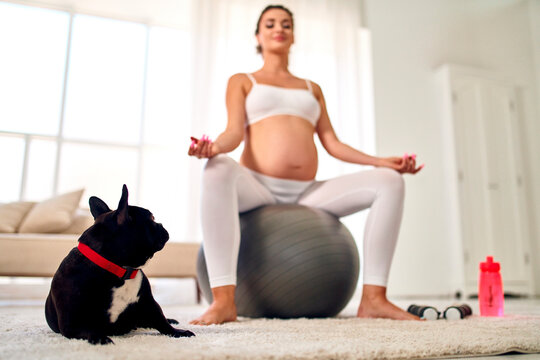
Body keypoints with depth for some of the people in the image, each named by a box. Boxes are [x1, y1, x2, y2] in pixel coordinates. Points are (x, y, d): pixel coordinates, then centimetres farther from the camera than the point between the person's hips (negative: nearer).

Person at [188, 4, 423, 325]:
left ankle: (374, 298, -19)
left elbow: (332, 143, 16)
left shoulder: (312, 89, 27)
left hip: (307, 194, 4)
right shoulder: (242, 81, 18)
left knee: (389, 182, -13)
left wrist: (381, 161, 3)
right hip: (258, 187, -3)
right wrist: (214, 147, -24)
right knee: (218, 170, -37)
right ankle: (223, 300, -41)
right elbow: (235, 132, 0)